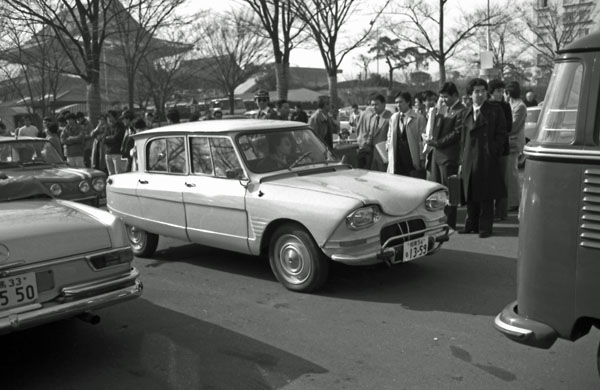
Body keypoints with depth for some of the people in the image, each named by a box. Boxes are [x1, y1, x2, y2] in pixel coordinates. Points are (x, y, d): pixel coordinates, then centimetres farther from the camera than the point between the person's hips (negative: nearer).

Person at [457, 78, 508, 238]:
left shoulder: (495, 111, 1)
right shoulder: (464, 114, 13)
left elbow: (501, 134, 0)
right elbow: (462, 138, 13)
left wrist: (493, 152, -9)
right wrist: (462, 161, 8)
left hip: (487, 159, -4)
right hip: (469, 159, 4)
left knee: (486, 196, 1)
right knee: (470, 194, 9)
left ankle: (485, 227, 9)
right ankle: (471, 225, 20)